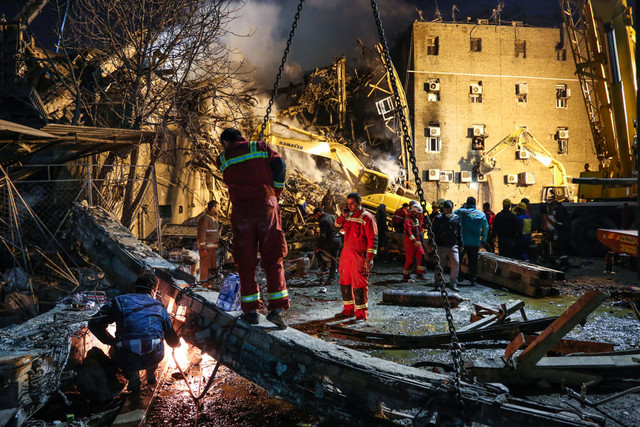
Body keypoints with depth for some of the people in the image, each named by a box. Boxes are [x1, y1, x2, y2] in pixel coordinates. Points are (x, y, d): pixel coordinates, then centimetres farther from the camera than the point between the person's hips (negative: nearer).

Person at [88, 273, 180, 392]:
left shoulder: (119, 301, 13)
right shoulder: (159, 306, 17)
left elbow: (94, 324, 6)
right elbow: (173, 342, 22)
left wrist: (112, 341, 20)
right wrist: (178, 342, 46)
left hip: (127, 360, -2)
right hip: (154, 358, 3)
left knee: (114, 351, 34)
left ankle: (132, 375, 10)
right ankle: (151, 374, 35)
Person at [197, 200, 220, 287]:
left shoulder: (213, 219, 21)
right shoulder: (204, 218, -9)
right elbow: (201, 234, -15)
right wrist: (203, 248, -21)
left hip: (213, 248, 9)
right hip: (206, 248, -9)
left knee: (213, 268, 11)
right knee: (206, 268, -9)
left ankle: (210, 285, 18)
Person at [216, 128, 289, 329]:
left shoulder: (223, 159, 13)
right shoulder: (260, 147, 10)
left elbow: (230, 181, 13)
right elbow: (280, 165, 1)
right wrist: (276, 191, 11)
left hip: (241, 210, 0)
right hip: (266, 206, 0)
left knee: (245, 261, 7)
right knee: (273, 260, 2)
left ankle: (251, 310, 8)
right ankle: (277, 308, -4)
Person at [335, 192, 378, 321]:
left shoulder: (366, 217, -9)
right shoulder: (348, 216, 13)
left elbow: (373, 239, -12)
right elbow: (337, 226, 20)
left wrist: (370, 258, -18)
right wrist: (343, 215, 3)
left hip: (359, 255, -8)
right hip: (346, 253, 8)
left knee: (359, 284, -5)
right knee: (345, 283, 13)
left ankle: (361, 314, 3)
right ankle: (349, 310, 26)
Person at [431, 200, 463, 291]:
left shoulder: (456, 218, 8)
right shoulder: (438, 218, -3)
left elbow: (459, 232, 15)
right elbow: (434, 232, -1)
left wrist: (460, 244, 12)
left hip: (453, 246, 3)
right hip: (441, 246, -2)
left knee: (456, 263, -8)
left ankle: (453, 283, 2)